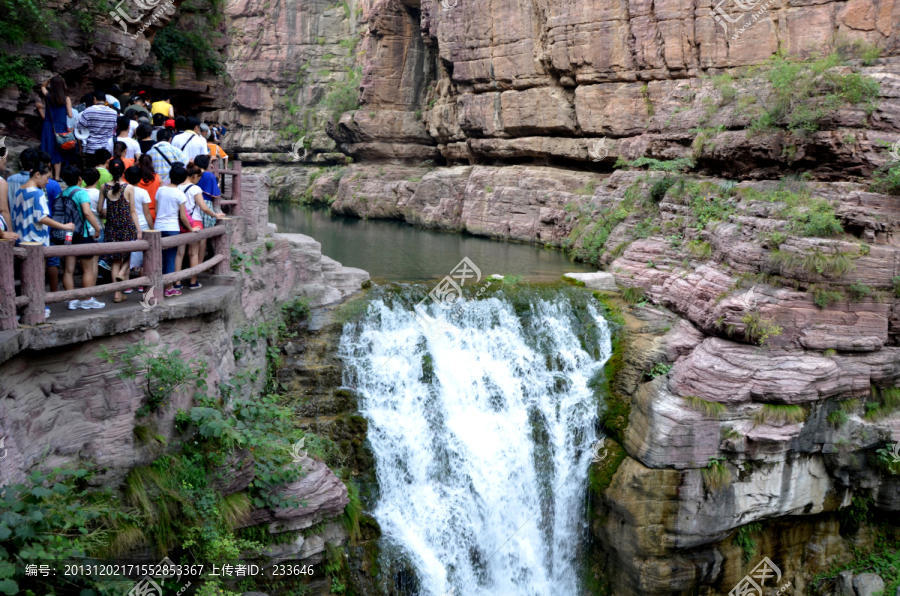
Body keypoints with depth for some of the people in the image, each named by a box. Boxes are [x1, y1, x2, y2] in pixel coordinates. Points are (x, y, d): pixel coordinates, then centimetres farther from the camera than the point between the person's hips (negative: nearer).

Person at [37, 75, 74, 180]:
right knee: (58, 152, 6)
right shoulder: (66, 99, -8)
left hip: (48, 127, 1)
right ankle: (56, 176, 7)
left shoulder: (48, 96, -1)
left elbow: (43, 87, 21)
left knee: (47, 152, 7)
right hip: (60, 128, -1)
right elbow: (70, 115, -7)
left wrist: (50, 79, 10)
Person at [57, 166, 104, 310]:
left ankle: (72, 300, 9)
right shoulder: (80, 193, -11)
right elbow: (87, 212, -24)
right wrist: (97, 228, -17)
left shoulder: (61, 194, 8)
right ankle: (88, 300, 8)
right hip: (83, 234, -6)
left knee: (68, 269, 7)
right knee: (88, 269, 5)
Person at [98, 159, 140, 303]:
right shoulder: (129, 188, -8)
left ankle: (118, 293, 10)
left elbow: (100, 210, 3)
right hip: (127, 226, -2)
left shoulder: (104, 188, -1)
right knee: (127, 254, 20)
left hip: (111, 227, 2)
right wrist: (139, 229, -1)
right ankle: (122, 272, -9)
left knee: (115, 259, 9)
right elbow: (132, 211, -6)